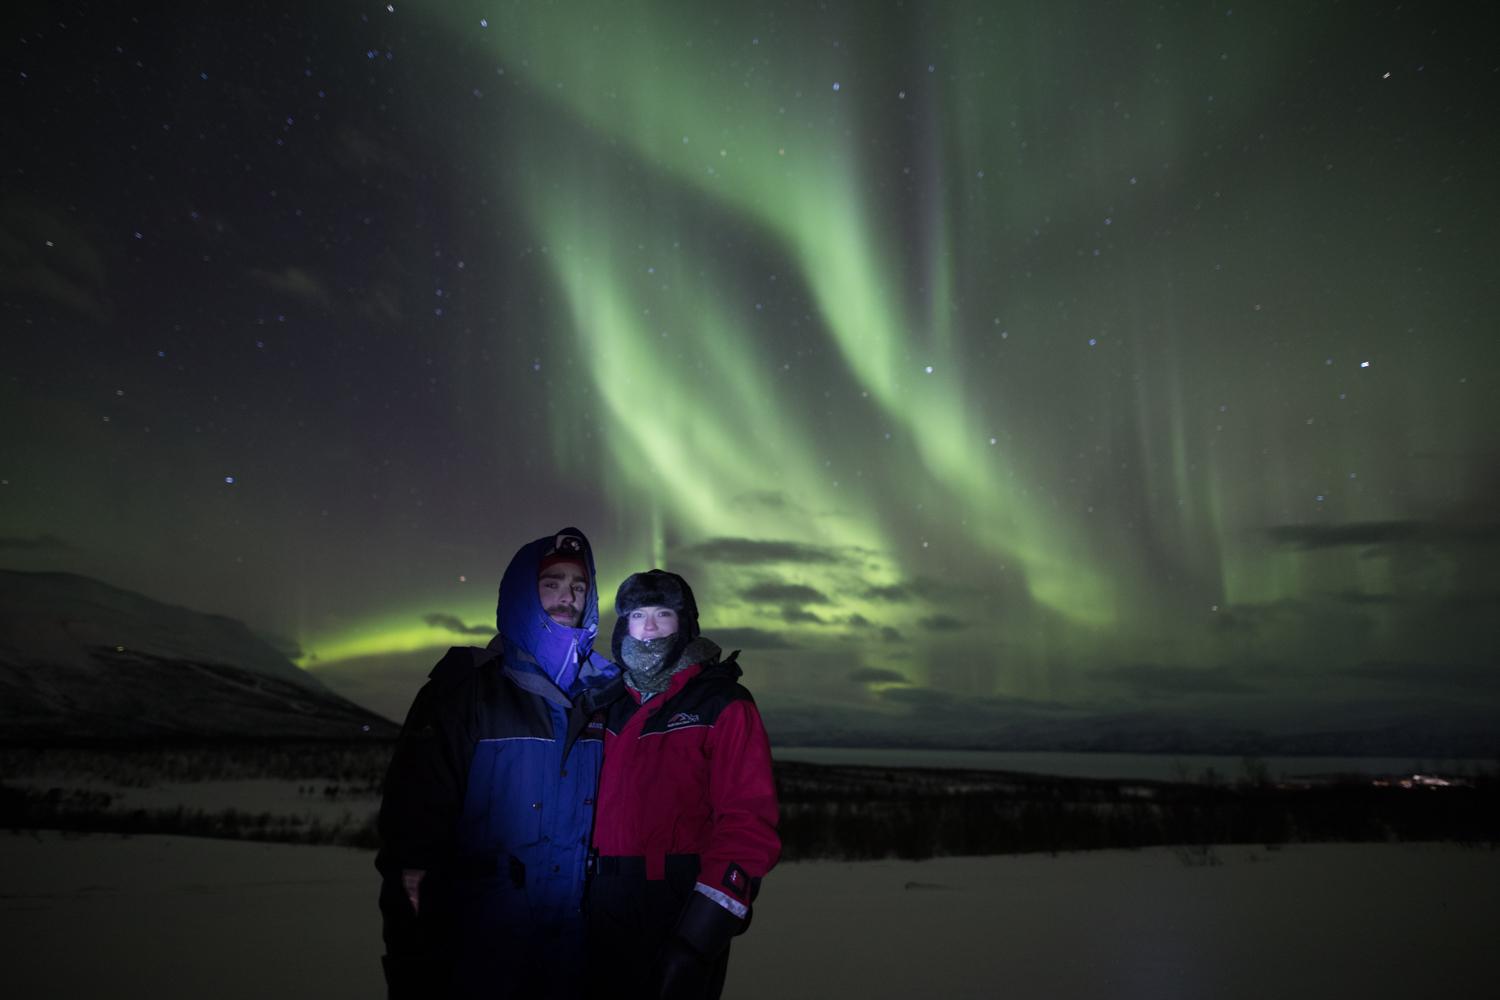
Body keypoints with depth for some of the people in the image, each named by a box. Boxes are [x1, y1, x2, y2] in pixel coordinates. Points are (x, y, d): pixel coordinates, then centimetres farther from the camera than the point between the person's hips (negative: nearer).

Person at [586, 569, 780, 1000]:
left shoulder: (723, 706, -7)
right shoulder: (611, 705, 10)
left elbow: (747, 823, -14)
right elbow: (589, 801, 14)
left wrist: (701, 931, -21)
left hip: (680, 911, -5)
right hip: (604, 907, 5)